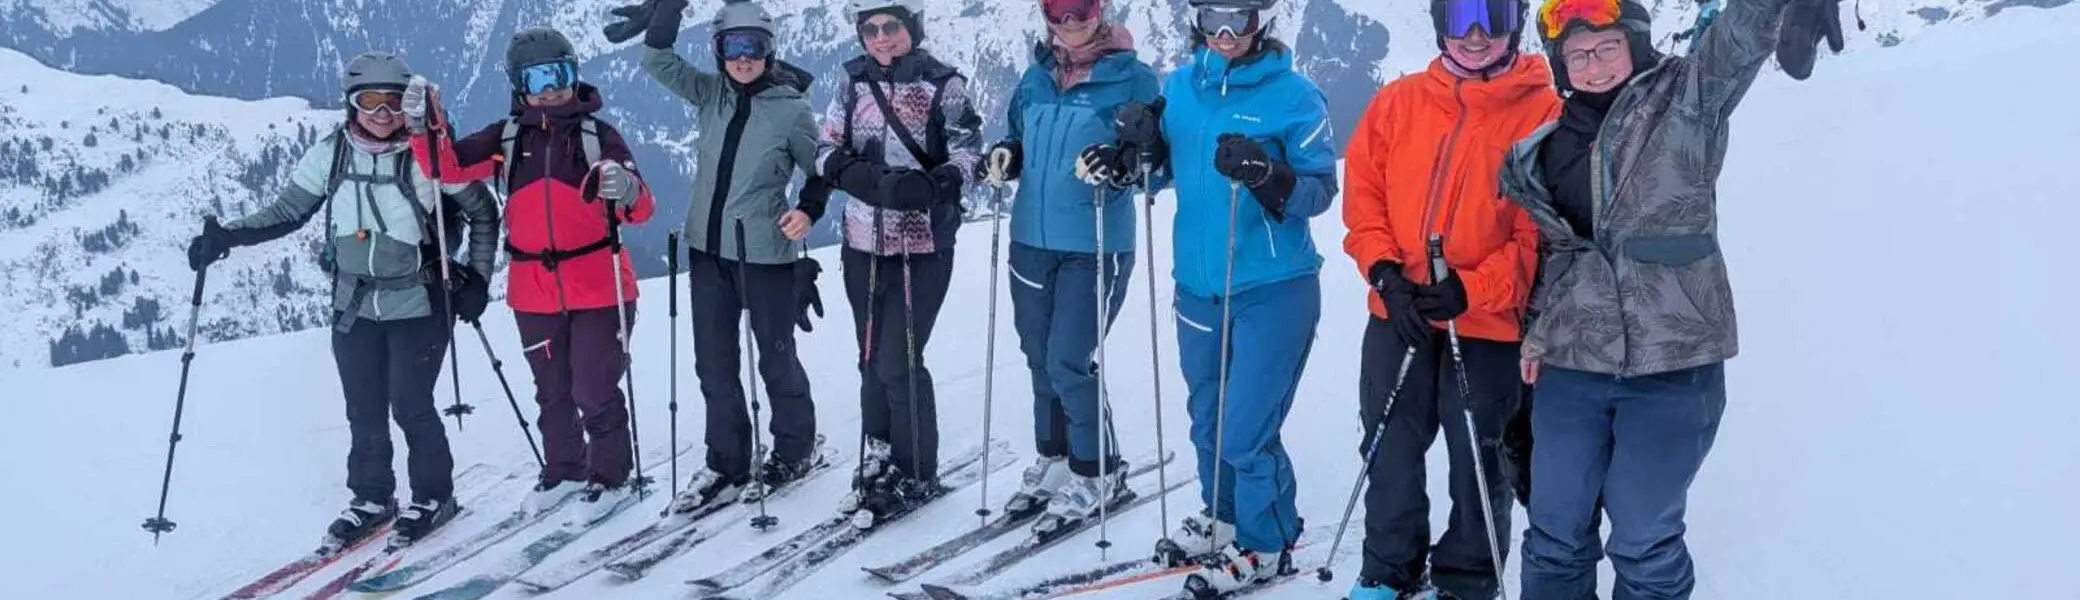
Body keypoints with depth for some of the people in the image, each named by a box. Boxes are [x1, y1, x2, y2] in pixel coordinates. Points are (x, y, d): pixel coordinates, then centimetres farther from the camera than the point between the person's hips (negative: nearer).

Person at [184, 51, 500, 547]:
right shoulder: (330, 155, -4)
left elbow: (483, 213, -2)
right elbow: (286, 213, 6)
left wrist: (477, 279, -6)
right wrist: (226, 237, -6)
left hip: (419, 305, -3)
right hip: (354, 306, 4)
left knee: (410, 405, -4)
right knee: (363, 411, 8)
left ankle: (433, 497, 16)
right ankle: (371, 500, 26)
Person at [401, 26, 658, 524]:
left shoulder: (599, 136, -4)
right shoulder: (506, 138, 3)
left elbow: (639, 210, -8)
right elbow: (448, 167, -4)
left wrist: (627, 192, -31)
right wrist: (426, 125, -20)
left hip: (598, 288, -3)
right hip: (534, 291, 3)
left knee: (594, 390, 0)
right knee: (552, 391, 18)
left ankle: (611, 478, 18)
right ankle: (564, 470, 36)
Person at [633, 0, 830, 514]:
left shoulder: (792, 109, -8)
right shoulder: (709, 94, 4)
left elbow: (822, 170, -1)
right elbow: (656, 58, -1)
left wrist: (810, 210, -19)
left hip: (765, 253, -5)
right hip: (708, 250, 5)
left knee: (776, 359, 9)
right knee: (713, 363, 10)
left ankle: (794, 451, 28)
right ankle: (726, 464, 21)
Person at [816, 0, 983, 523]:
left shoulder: (942, 85, -5)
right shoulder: (855, 84, 6)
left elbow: (967, 151, -9)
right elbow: (827, 150, 5)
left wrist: (932, 186, -29)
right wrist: (871, 181, -15)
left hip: (922, 246, -4)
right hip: (863, 244, 5)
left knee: (898, 363, -7)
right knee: (872, 359, 12)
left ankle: (918, 475, 10)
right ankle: (879, 461, 28)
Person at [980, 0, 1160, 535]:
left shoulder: (1132, 79, -7)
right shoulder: (1036, 77, 9)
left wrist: (1122, 164, -27)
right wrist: (1007, 156, -1)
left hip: (1095, 248, -6)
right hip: (1032, 240, 6)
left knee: (1069, 363, -8)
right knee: (1040, 358, 13)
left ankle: (1098, 473, 11)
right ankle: (1053, 459, 31)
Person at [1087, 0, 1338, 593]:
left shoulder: (1294, 95, -11)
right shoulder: (1180, 86, 5)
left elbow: (1321, 188, -12)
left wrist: (1267, 175, -30)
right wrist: (1138, 149, -6)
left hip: (1274, 288, -6)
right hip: (1198, 283, 6)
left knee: (1245, 432, -6)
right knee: (1208, 421, 19)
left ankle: (1266, 544, 16)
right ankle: (1222, 517, 41)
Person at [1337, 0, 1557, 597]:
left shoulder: (1544, 112, -7)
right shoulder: (1398, 102, 4)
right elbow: (1363, 191, 5)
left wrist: (1471, 290, -19)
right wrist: (1387, 274, -9)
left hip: (1489, 323, -3)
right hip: (1397, 314, 3)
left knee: (1476, 459, 9)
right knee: (1389, 450, 13)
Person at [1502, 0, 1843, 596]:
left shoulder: (1686, 101, -4)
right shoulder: (1543, 151, 9)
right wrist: (1537, 330, 12)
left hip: (1671, 366, -4)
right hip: (1569, 368, 4)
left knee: (1643, 542, 5)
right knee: (1555, 534, 13)